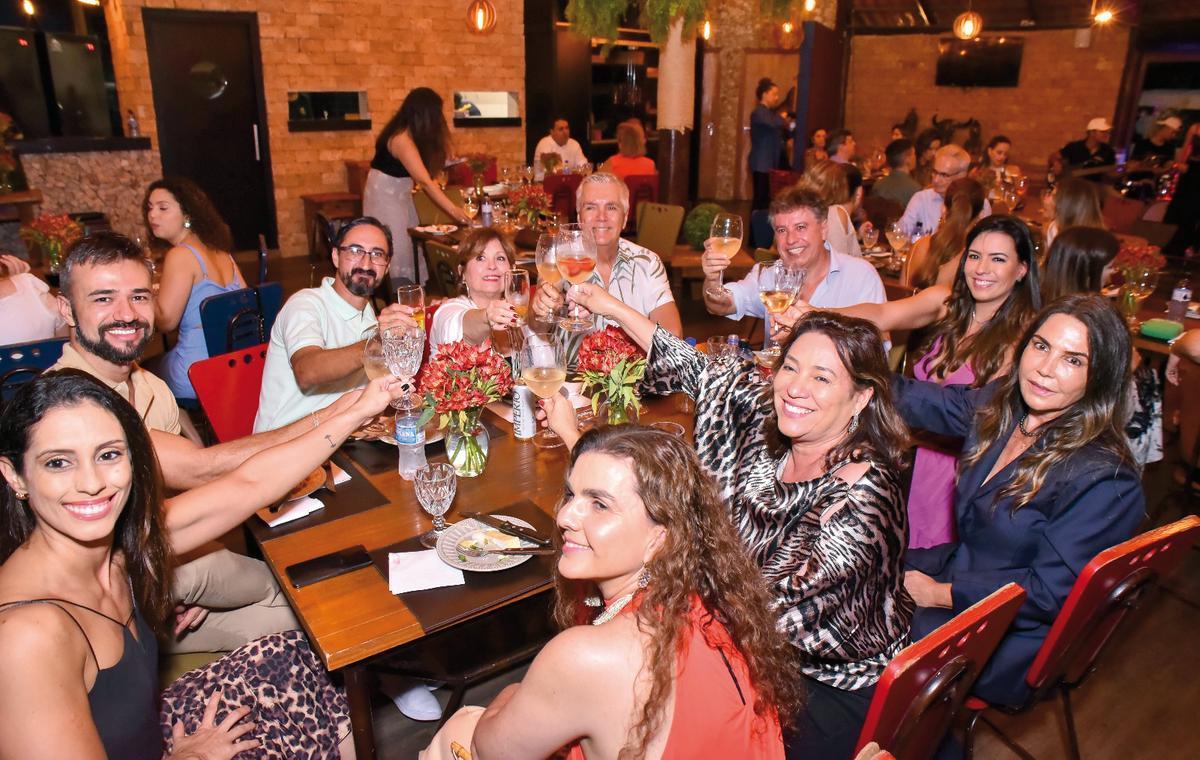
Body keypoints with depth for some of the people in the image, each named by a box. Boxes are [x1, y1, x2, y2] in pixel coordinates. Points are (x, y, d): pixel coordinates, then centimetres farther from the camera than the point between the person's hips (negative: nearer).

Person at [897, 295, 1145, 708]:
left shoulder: (1103, 479, -25)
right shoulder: (999, 407, -5)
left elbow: (1048, 593, -23)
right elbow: (912, 398, 1)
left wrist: (938, 594, -18)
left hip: (1012, 639, -7)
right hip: (962, 570, 7)